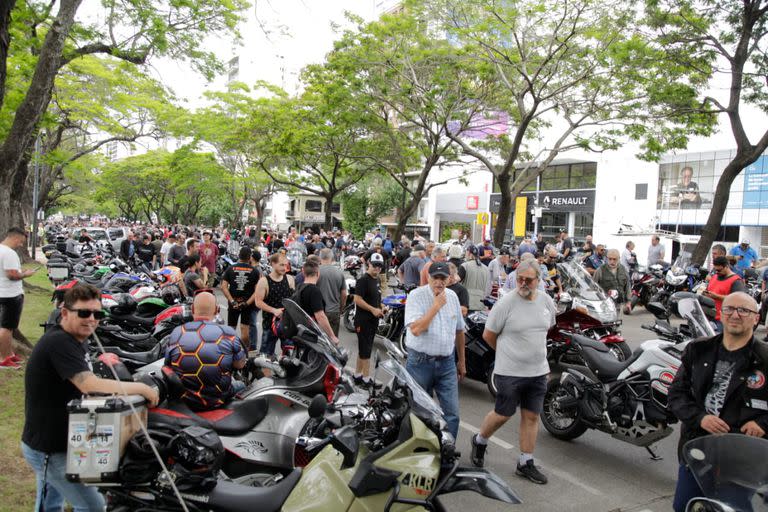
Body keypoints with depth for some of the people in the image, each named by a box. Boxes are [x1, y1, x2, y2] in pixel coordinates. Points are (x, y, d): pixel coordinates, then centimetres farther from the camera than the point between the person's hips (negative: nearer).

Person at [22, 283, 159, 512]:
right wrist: (141, 388, -27)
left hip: (48, 441, 10)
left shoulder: (75, 340, 6)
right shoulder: (58, 342, -26)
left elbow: (87, 385, 6)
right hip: (49, 449, -10)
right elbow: (90, 385, -34)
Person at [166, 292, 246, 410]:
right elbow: (240, 364, -4)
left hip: (183, 402, 3)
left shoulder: (176, 333, -11)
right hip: (217, 403, -2)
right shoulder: (227, 333, -18)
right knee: (241, 386, 28)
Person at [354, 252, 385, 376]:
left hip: (374, 319, 9)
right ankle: (366, 377, 1)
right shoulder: (363, 280, -14)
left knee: (364, 348, 16)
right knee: (366, 349, -5)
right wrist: (373, 309, -22)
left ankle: (358, 373, 27)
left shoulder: (377, 280, 14)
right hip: (363, 320, -9)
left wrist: (380, 309, 9)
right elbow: (357, 300, -20)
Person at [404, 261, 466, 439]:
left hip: (447, 363, 4)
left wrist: (461, 361, 17)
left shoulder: (452, 297, 6)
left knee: (452, 414, 3)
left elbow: (459, 331, 15)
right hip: (421, 362, -4)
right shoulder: (416, 296, -11)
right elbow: (415, 329, -25)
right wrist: (436, 306, -21)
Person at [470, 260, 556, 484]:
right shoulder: (506, 303, -14)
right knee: (503, 414, 6)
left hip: (538, 372, 5)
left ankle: (526, 463, 25)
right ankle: (480, 441, 33)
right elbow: (488, 335, -7)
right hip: (510, 373, -5)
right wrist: (508, 353, 5)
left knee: (532, 416, 11)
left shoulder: (547, 302, 3)